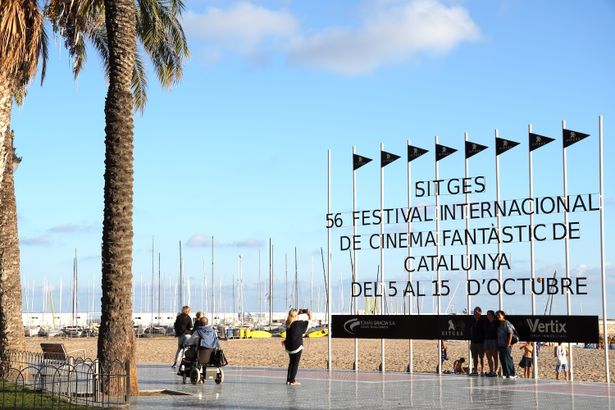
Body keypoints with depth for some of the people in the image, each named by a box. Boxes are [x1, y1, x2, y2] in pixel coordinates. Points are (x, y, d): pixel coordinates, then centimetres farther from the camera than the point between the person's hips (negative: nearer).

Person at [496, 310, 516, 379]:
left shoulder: (507, 323, -9)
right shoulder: (499, 325, 16)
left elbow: (510, 334, -14)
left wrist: (508, 344, -19)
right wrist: (498, 345, 14)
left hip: (506, 345, -8)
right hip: (500, 345, 8)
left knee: (507, 359, -9)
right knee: (502, 360, 7)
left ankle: (511, 374, -5)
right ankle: (505, 374, 13)